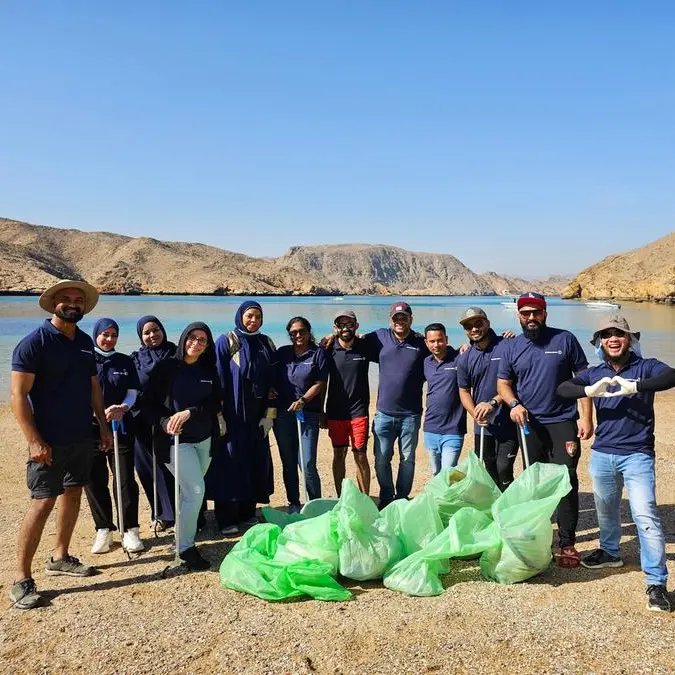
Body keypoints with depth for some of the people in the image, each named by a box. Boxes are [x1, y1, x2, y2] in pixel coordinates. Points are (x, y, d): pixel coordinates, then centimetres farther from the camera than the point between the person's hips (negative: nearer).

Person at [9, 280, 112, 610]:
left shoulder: (85, 342, 8)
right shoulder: (34, 342, -13)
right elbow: (18, 395, -16)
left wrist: (103, 425, 14)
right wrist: (35, 440, -20)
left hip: (82, 437, 7)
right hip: (49, 441, -7)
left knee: (73, 493, 14)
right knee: (42, 503, -6)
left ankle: (60, 557, 30)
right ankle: (21, 579, 6)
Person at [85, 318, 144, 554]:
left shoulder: (125, 362, 8)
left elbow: (133, 392, 7)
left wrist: (122, 408, -14)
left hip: (121, 428, 1)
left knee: (126, 480, 0)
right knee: (94, 481, 4)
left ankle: (130, 530, 10)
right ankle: (103, 529, 19)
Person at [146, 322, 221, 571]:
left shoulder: (209, 370, 6)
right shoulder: (166, 367, -4)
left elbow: (215, 404, -2)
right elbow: (152, 401, -5)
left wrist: (189, 413, -18)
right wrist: (165, 422, -22)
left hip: (204, 440, 4)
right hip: (176, 440, -4)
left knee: (191, 491, 9)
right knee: (195, 491, -13)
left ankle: (184, 534, 28)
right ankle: (185, 547, 1)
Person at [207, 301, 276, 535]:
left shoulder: (266, 344, 8)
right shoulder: (226, 342, -5)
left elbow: (272, 381, 9)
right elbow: (218, 380, -8)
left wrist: (269, 415, 3)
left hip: (256, 417, 5)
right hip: (231, 416, -5)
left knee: (256, 461, 8)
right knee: (230, 462, -1)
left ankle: (248, 512, 21)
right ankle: (226, 518, 7)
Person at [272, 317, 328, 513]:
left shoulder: (318, 353, 2)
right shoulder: (282, 353, 11)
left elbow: (320, 384, -4)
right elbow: (272, 377, 17)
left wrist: (303, 400, -16)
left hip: (308, 414, -3)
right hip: (282, 414, 4)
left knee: (308, 464, -8)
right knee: (288, 463, 9)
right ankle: (293, 503, 22)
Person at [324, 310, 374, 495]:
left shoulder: (365, 347, -3)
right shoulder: (328, 349, -1)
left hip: (359, 412, -1)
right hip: (335, 412, 1)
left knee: (361, 456, 0)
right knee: (339, 455, 10)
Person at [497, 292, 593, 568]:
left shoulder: (565, 339, -2)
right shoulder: (512, 347, 5)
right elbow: (503, 383, 10)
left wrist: (586, 416, -7)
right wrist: (514, 404, -11)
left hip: (563, 423, -3)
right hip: (530, 425, 3)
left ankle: (567, 544, 2)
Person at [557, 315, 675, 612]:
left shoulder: (644, 367, -3)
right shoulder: (595, 373, 5)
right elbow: (562, 388, -8)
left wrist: (634, 387, -36)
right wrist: (590, 390, -27)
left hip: (637, 455, -4)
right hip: (602, 454, 4)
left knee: (645, 516, -12)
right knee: (606, 510, 20)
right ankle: (610, 552, 44)